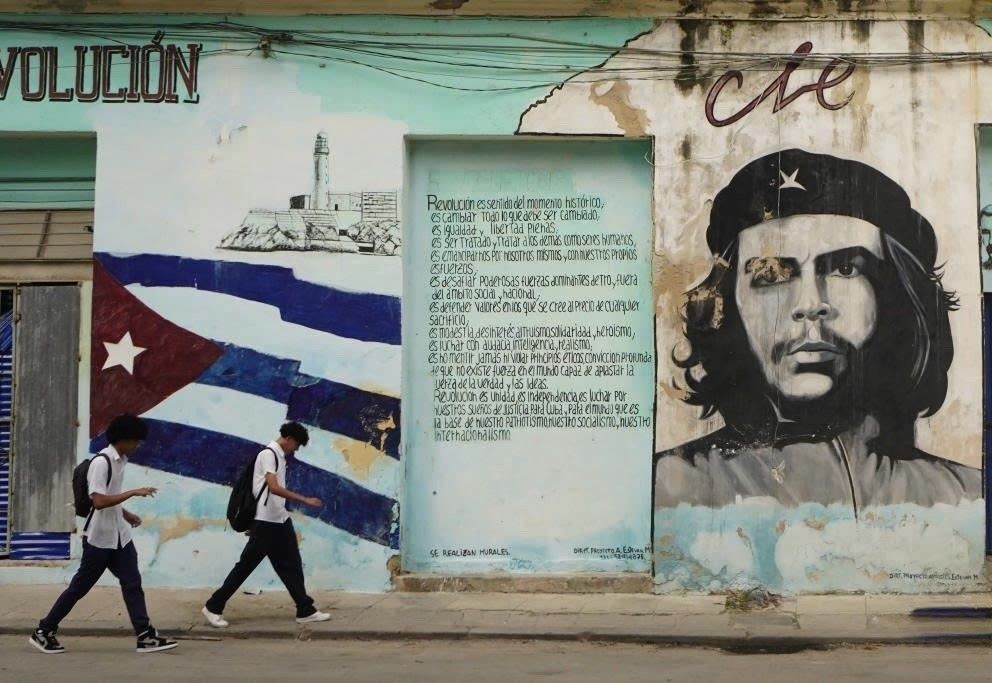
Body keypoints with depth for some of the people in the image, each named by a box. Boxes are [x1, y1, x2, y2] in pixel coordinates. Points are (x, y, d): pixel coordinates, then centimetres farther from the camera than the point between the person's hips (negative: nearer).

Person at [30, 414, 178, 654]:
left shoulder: (120, 461, 8)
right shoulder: (101, 462, -19)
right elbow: (99, 501, -27)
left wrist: (126, 514, 9)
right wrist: (134, 492, -26)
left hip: (119, 536, 8)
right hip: (99, 538, -8)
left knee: (132, 584, 2)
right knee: (80, 587, 2)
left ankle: (146, 636, 0)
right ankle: (43, 632, 15)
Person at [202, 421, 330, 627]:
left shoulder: (280, 456, 14)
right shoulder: (268, 454, -15)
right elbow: (274, 487, -26)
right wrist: (305, 500, -25)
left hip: (280, 521, 9)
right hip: (265, 522, -9)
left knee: (291, 566, 9)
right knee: (246, 566, -2)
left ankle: (305, 610, 13)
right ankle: (213, 607, 7)